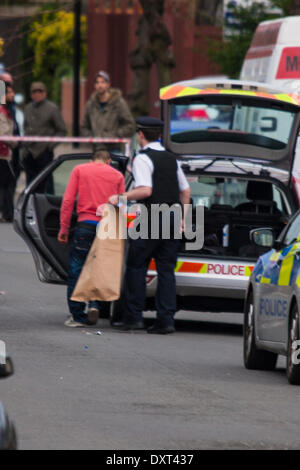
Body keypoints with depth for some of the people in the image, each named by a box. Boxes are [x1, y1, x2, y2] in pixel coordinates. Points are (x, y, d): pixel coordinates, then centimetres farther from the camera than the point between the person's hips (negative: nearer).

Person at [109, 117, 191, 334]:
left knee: (136, 267, 2)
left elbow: (145, 190, -20)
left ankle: (134, 317, 0)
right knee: (166, 269, 5)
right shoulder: (171, 158, 15)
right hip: (172, 218, 7)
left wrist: (120, 197, -10)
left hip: (151, 218, -7)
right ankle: (166, 320, -1)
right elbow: (186, 191, 18)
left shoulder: (143, 158, -8)